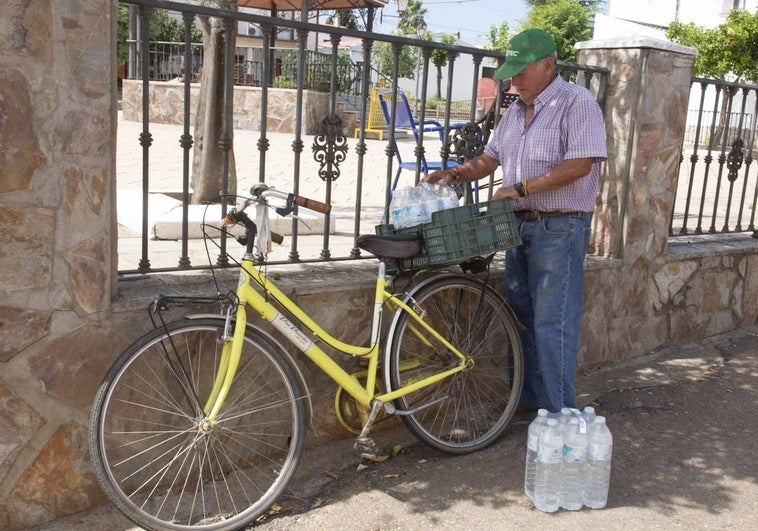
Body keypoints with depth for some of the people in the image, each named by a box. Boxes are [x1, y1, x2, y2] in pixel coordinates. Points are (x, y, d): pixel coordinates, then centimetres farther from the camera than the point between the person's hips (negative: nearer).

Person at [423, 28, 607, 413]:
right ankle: (529, 401, 25)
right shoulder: (514, 112, 15)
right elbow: (489, 159, 21)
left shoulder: (576, 103, -9)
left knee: (552, 323, -7)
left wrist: (521, 187, -20)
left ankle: (560, 414, 3)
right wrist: (452, 175, 4)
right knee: (521, 317, 13)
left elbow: (579, 165, -19)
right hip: (520, 224, 8)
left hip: (559, 229, -8)